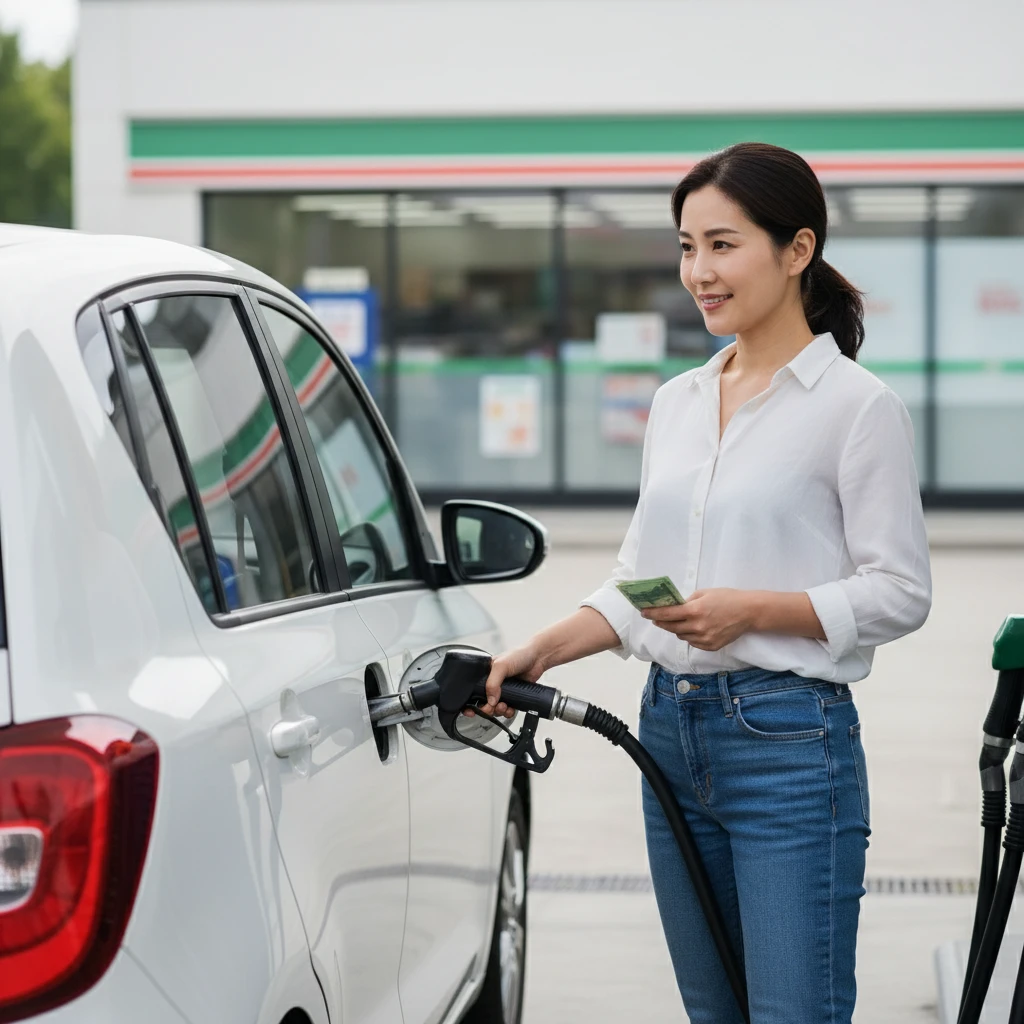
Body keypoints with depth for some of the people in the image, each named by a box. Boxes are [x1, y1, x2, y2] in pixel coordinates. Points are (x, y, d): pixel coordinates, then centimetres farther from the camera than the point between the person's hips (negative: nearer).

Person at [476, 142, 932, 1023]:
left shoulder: (857, 405, -7)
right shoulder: (677, 401, 13)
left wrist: (751, 609, -19)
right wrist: (542, 652, 3)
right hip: (672, 732, 7)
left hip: (790, 742, -7)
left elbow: (899, 594, -9)